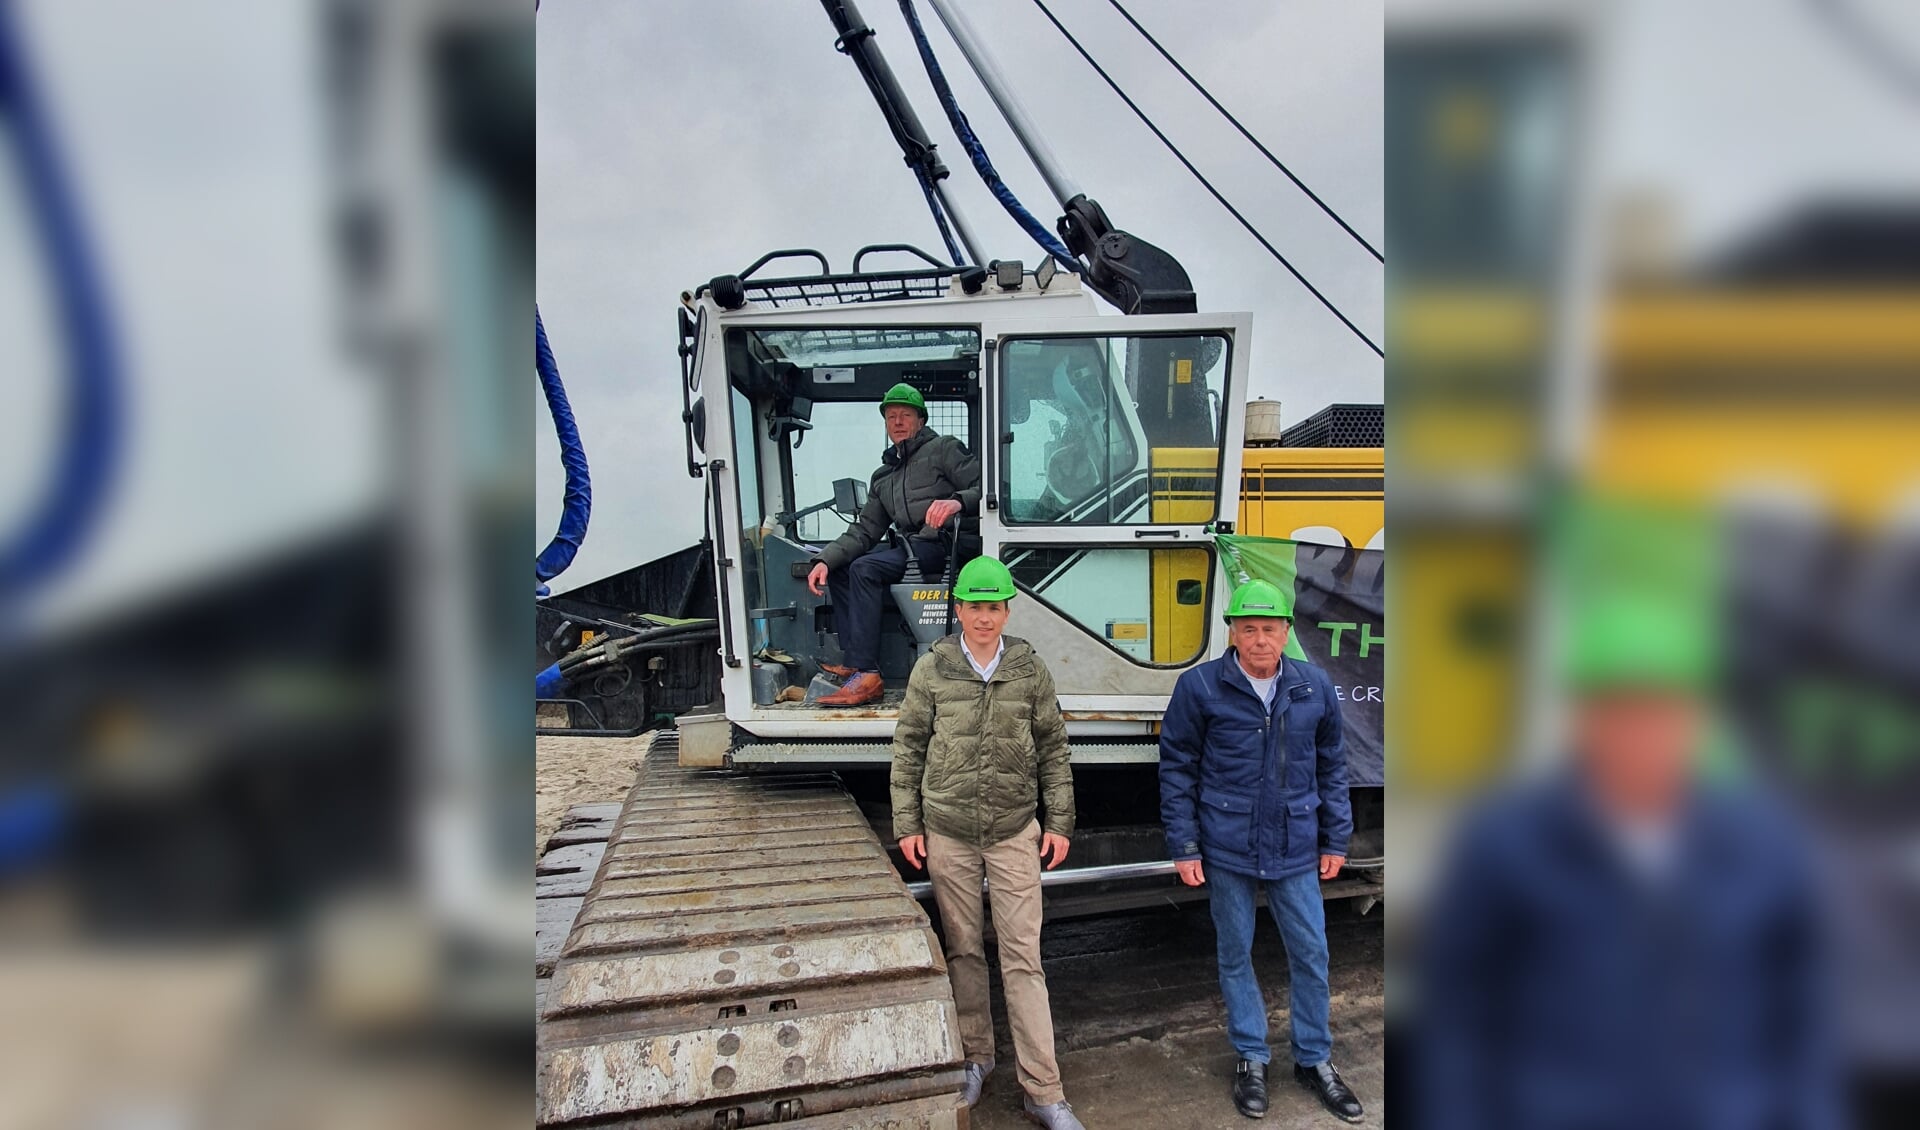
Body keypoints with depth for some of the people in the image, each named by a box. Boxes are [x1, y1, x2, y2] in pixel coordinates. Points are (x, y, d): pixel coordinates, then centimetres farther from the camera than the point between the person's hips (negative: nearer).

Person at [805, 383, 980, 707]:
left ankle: (866, 675, -30)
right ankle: (851, 659, -7)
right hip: (904, 545, 8)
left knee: (865, 569, -26)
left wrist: (958, 501, -31)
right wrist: (824, 560, -2)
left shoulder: (943, 449, 4)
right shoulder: (883, 476, 24)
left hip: (940, 545, -8)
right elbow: (864, 531, 15)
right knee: (839, 568, 0)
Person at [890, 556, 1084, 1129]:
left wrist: (1059, 823, 3)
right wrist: (907, 826, 1)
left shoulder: (1029, 669, 0)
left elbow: (1053, 750, 5)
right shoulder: (932, 669, -2)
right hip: (948, 833, 1)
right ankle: (975, 1056, 32)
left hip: (1015, 832, 0)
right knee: (963, 951, 12)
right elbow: (907, 749, 3)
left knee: (1023, 958, 0)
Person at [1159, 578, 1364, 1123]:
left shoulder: (1315, 688, 0)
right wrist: (1183, 846, -5)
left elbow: (1331, 767, 10)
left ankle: (1314, 1060, 31)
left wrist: (1336, 840, 10)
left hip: (1296, 850, 2)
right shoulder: (1199, 687, -9)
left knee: (1311, 954, 10)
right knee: (1235, 953, 11)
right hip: (1227, 850, -2)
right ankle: (1250, 1058, 30)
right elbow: (1176, 768, -4)